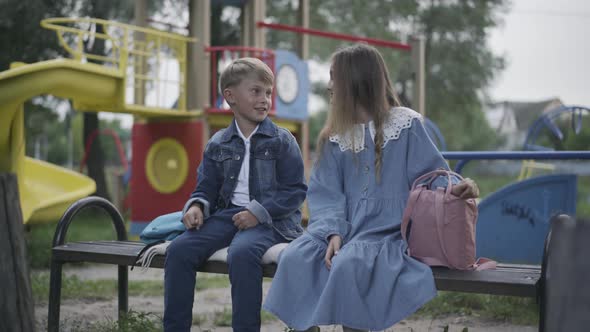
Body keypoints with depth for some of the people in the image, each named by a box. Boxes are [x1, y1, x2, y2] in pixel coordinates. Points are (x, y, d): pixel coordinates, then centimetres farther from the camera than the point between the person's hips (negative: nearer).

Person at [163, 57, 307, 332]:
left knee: (241, 252, -36)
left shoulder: (282, 141, 2)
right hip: (227, 214, 4)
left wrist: (258, 212, -16)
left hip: (270, 219, -4)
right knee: (179, 249, -18)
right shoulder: (217, 145, 13)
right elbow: (206, 188, 17)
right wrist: (197, 206, -8)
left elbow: (295, 190, -3)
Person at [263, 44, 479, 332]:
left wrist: (456, 187, -23)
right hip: (345, 230, 4)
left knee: (348, 264, -34)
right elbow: (326, 194, 3)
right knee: (295, 259, -24)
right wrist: (333, 232, -15)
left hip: (389, 233, -4)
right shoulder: (334, 136, 12)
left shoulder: (406, 125, 2)